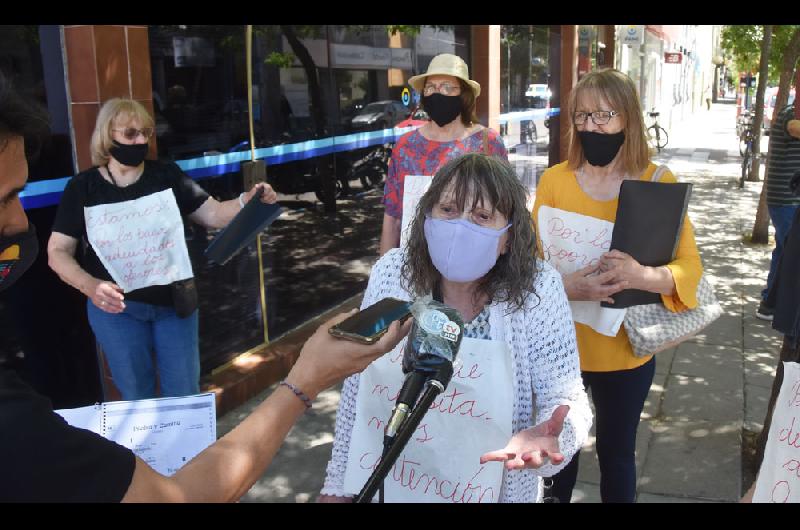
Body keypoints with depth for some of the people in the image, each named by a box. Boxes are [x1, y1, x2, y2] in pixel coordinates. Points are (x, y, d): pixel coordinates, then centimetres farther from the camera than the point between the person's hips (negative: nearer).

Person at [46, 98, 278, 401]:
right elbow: (58, 251, -5)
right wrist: (90, 286, -23)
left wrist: (248, 200, -26)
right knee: (136, 397, 16)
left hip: (174, 302, 1)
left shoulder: (167, 176, -3)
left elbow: (214, 214, -5)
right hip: (116, 307, -1)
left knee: (184, 393, 14)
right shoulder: (83, 187, -6)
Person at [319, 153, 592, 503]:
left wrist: (547, 435, -38)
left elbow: (566, 399, -15)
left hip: (487, 492, -2)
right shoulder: (391, 272, -13)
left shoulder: (537, 290, -20)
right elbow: (356, 386, -5)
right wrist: (338, 482, 1)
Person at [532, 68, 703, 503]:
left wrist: (642, 276, -32)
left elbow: (689, 269, -11)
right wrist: (566, 287, -26)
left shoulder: (659, 184, -9)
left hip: (624, 351, -1)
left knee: (616, 453, 18)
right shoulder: (553, 180, -6)